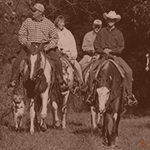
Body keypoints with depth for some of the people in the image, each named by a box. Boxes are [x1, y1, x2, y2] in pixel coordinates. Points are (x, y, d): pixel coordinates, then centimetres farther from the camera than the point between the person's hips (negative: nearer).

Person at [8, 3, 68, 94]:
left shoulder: (49, 23, 1)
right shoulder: (27, 22, 4)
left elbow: (55, 38, 4)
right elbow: (21, 35, 8)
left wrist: (49, 46, -13)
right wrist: (26, 42, -14)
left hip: (45, 47, -1)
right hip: (30, 46, 1)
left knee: (57, 61, -17)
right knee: (17, 62, -16)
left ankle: (61, 83, -2)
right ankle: (13, 82, -5)